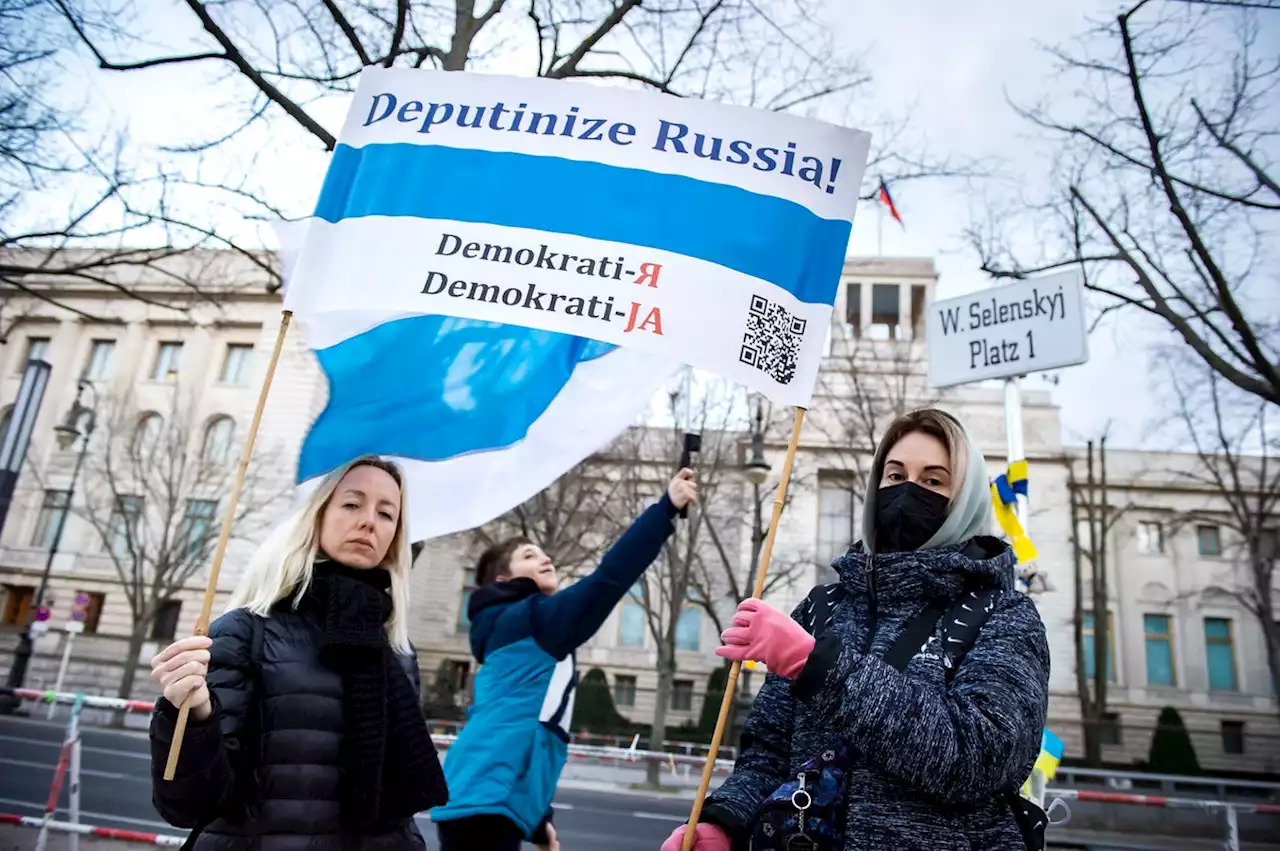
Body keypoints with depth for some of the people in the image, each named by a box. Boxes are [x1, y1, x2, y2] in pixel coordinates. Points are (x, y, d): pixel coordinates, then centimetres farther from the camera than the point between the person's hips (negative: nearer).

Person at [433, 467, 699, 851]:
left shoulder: (523, 632, 23)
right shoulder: (528, 619, -4)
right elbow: (607, 579, -18)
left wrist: (537, 819, 23)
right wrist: (667, 506, -19)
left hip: (497, 801, 10)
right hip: (486, 800, -10)